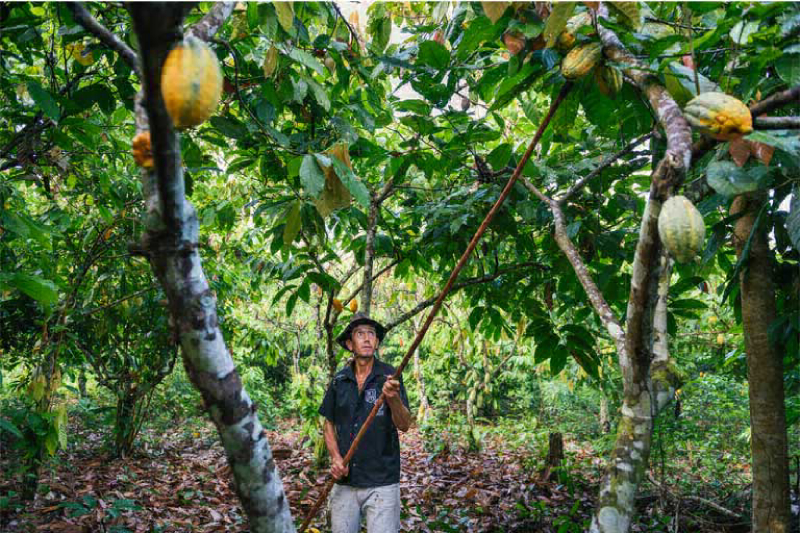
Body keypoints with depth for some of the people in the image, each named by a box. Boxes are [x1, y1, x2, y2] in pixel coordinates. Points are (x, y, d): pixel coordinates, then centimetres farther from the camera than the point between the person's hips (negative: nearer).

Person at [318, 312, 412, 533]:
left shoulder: (389, 376, -6)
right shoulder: (339, 380, 3)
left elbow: (404, 425, -13)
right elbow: (329, 424, 12)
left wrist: (393, 398, -32)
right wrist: (335, 457, -4)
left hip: (381, 482, -3)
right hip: (345, 480, 3)